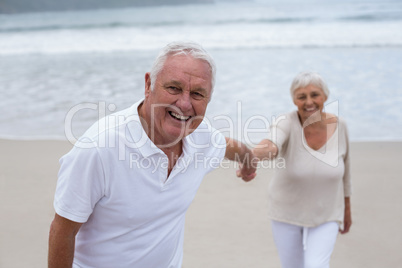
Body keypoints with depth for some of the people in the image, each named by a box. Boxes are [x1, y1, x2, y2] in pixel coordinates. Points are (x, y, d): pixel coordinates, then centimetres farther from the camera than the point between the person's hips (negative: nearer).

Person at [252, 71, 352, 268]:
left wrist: (347, 208, 13)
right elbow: (271, 144, -46)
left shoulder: (338, 126, -12)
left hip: (325, 214, 1)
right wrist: (254, 155, -69)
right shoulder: (286, 124, -22)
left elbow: (344, 166, 4)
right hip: (287, 212, -1)